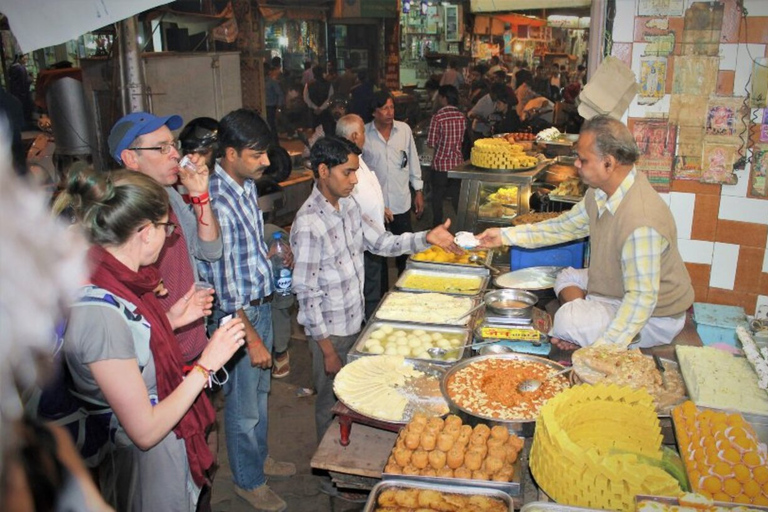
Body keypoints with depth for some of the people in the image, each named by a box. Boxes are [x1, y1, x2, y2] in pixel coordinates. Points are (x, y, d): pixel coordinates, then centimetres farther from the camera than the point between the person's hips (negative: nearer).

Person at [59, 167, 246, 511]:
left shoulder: (109, 281, -4)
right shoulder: (101, 313, -32)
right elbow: (145, 431, -27)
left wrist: (169, 320, 2)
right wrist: (206, 366, -22)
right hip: (150, 461, -9)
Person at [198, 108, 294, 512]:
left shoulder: (247, 185, 1)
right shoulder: (216, 201, -27)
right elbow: (224, 285, -25)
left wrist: (274, 254, 5)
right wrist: (251, 338, -21)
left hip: (261, 305, 9)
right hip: (237, 315, -9)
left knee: (260, 391, 25)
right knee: (243, 406, 11)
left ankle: (260, 457, 46)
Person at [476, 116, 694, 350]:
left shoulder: (641, 222, -35)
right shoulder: (601, 192, -6)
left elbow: (642, 298, -34)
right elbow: (565, 226, 10)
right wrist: (505, 235, 8)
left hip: (654, 316, -10)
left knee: (569, 321, -25)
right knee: (568, 278, 17)